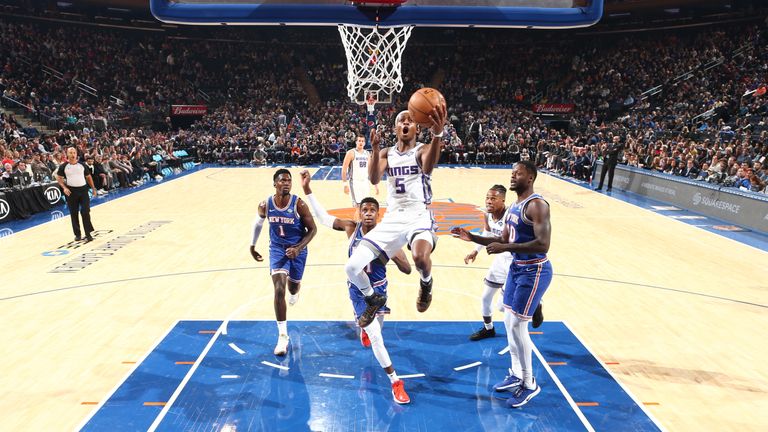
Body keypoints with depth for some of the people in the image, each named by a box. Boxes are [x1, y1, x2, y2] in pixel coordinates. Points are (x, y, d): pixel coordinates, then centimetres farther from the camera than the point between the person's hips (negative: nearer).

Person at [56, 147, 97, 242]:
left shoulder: (82, 165, 3)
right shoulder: (63, 166, -1)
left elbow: (88, 177, 12)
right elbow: (59, 178, 7)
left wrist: (93, 188, 8)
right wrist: (64, 187, -8)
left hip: (83, 189, 0)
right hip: (71, 191, 0)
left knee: (85, 212, -5)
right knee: (73, 214, 6)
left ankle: (88, 234, 2)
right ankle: (77, 234, 16)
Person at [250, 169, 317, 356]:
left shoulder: (298, 204, -21)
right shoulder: (265, 205, -13)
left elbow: (312, 229, -13)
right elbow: (258, 223, 9)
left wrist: (298, 248, -25)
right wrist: (253, 245, 17)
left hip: (297, 249, 0)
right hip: (277, 249, 0)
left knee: (293, 286, 18)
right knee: (279, 290, -16)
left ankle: (295, 292, 61)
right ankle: (282, 336, -10)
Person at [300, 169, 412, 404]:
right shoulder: (351, 228, -12)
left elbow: (407, 269, -18)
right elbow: (322, 216, -4)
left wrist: (394, 257, -40)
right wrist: (307, 188, -10)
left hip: (378, 288, 1)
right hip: (358, 290, -1)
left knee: (374, 328, 23)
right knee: (376, 336, -11)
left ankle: (363, 326, 63)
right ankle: (395, 382, 0)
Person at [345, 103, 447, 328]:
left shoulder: (423, 150, -1)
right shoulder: (386, 153, 10)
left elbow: (428, 168, -27)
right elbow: (374, 179, -10)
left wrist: (437, 134, -47)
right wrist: (375, 149, -28)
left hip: (419, 215, -4)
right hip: (392, 218, 4)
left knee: (420, 257, -37)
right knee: (352, 267, -6)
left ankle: (426, 282, 2)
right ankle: (374, 300, 26)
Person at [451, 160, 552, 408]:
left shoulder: (536, 205, -20)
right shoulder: (513, 208, 10)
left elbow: (543, 244, -28)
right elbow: (504, 240, 16)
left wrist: (506, 248, -28)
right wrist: (473, 238, 7)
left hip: (534, 272, -9)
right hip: (517, 268, 10)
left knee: (517, 325, -5)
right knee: (509, 321, 14)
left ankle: (530, 384, 12)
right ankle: (516, 375, 30)